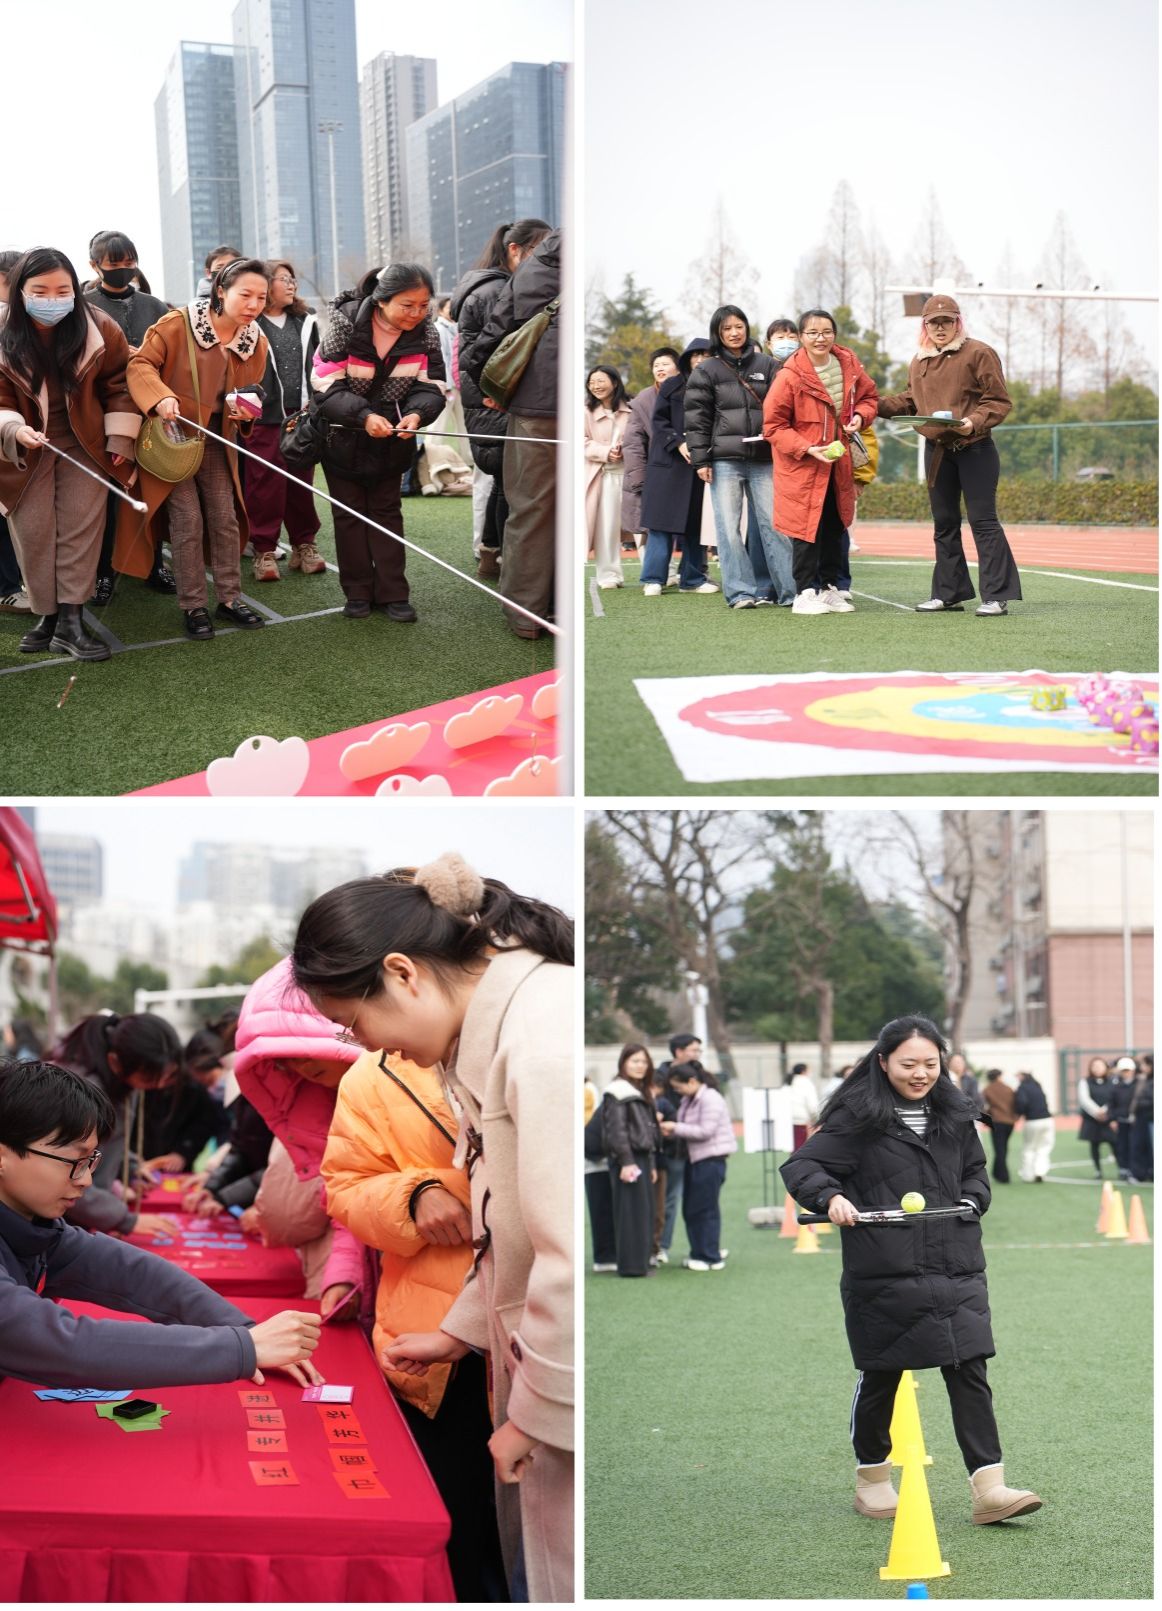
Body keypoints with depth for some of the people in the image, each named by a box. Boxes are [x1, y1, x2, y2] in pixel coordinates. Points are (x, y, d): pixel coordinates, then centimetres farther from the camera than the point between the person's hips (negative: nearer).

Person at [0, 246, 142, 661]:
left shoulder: (100, 330, -14)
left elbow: (118, 385, -3)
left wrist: (120, 441, -6)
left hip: (86, 446, 0)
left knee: (81, 526, -5)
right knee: (34, 532, 3)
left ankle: (70, 620, -5)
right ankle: (47, 615, 14)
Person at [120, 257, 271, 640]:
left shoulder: (256, 342, -2)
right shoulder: (178, 324, -18)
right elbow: (140, 364, -16)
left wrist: (245, 411, -13)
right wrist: (160, 397, -34)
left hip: (216, 441, 5)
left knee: (225, 518, 6)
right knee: (188, 522, -5)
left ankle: (229, 599, 18)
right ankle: (193, 606, 5)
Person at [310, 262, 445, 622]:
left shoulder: (425, 332, -15)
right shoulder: (346, 324, -25)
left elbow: (431, 385, -13)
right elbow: (326, 383, -25)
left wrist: (416, 413, -35)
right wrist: (364, 416, -38)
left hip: (391, 438, 2)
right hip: (343, 437, -2)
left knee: (387, 511, 10)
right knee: (349, 514, 7)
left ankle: (392, 593, 13)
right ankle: (358, 593, 15)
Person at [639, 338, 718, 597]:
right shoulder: (672, 386, 5)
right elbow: (659, 420, 1)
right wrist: (678, 443, -12)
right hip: (668, 462, -2)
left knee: (695, 521, 4)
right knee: (662, 518, -4)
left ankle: (692, 578, 11)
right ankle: (653, 578, -3)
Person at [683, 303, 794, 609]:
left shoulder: (767, 365, 11)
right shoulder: (706, 371, 7)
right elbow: (697, 417, 3)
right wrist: (700, 460, -4)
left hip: (764, 459, 1)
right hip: (725, 460, -1)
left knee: (772, 524, -1)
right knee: (729, 527, -3)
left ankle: (788, 589, 1)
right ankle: (740, 591, 0)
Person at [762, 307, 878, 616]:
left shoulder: (849, 364, -1)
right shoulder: (790, 376, -17)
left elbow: (868, 395, 15)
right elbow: (773, 426, -13)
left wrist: (860, 416, -7)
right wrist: (807, 448, -22)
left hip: (838, 463, 6)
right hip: (802, 466, -5)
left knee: (836, 527, 13)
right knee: (808, 528, -5)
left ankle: (831, 588, 25)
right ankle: (804, 593, 5)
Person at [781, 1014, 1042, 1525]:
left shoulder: (954, 1116, 11)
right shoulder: (858, 1118, -5)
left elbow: (975, 1170, 27)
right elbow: (799, 1165, -7)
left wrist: (972, 1199, 6)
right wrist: (829, 1197, -24)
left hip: (956, 1271, 4)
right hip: (884, 1276, -4)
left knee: (970, 1373, -3)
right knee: (880, 1378, 9)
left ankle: (989, 1489, -3)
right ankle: (872, 1479, 27)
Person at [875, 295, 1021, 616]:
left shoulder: (979, 354, -7)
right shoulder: (918, 362, 13)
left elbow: (999, 401, -9)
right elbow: (909, 401, 20)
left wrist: (974, 423, -24)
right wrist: (875, 406, 6)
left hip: (974, 449, -7)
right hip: (937, 451, 7)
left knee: (983, 521, -8)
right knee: (944, 524, 11)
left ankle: (997, 595, -7)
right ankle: (949, 593, 20)